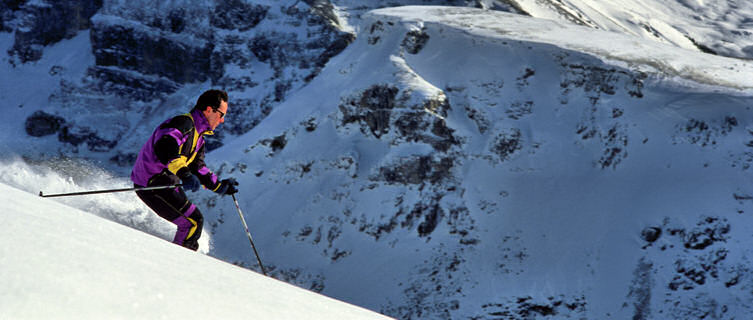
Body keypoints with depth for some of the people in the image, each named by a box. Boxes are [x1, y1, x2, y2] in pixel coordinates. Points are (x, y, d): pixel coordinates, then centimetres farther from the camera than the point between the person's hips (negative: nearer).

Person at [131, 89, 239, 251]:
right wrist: (184, 173, -51)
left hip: (167, 182, 11)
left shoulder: (198, 137, 15)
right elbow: (164, 146, -38)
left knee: (192, 220, 20)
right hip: (152, 184, -11)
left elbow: (197, 168, 25)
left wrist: (220, 186, 19)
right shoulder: (183, 123, -19)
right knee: (193, 222, -9)